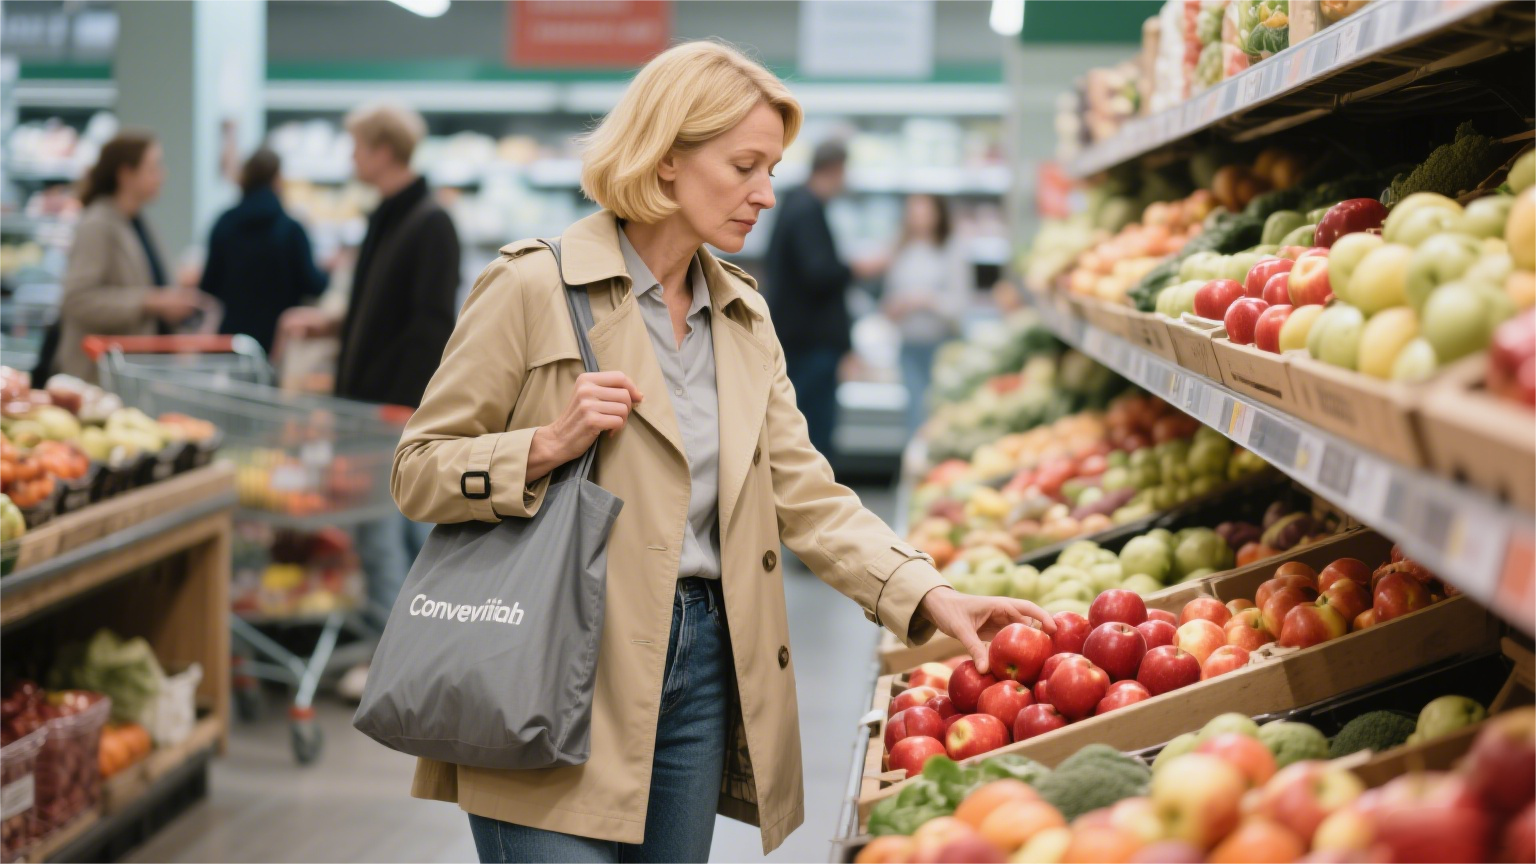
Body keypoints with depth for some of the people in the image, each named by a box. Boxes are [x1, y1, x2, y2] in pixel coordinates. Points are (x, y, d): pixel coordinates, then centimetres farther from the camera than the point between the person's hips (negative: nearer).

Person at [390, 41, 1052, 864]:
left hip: (702, 668, 6)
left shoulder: (744, 314, 13)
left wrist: (929, 595, -4)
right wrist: (550, 445, -18)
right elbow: (417, 471, -2)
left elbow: (804, 494, 9)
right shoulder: (533, 287, -5)